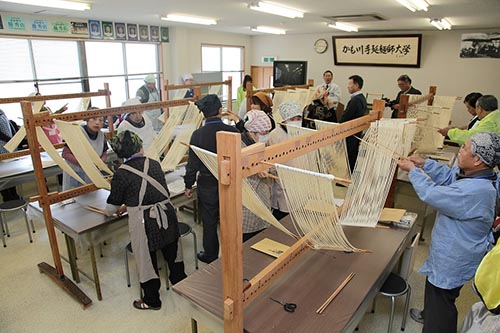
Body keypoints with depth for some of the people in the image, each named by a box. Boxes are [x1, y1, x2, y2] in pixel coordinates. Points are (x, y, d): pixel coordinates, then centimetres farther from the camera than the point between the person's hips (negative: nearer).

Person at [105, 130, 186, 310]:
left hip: (144, 222, -4)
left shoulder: (121, 174, -7)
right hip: (166, 213, 4)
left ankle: (152, 301, 31)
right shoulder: (154, 164, 4)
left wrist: (109, 212, 28)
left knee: (147, 261, 13)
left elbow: (112, 206, 4)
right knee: (172, 254, 22)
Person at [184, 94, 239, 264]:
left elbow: (193, 163, -9)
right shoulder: (232, 131, -12)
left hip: (207, 185, -1)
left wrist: (188, 185, 3)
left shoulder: (198, 134, -14)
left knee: (209, 222, 14)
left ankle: (210, 256, 30)